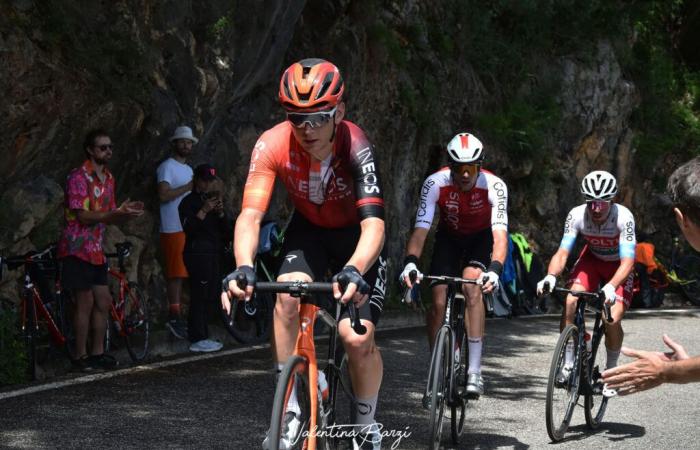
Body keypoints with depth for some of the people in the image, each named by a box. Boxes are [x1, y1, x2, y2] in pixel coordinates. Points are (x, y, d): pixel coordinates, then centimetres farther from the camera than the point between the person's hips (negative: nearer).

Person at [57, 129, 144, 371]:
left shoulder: (108, 178, 12)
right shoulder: (78, 177, -14)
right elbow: (82, 216, -20)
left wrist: (126, 212, -5)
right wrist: (117, 213, -26)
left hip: (96, 249, 8)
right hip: (78, 249, -8)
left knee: (103, 302, 8)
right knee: (85, 302, -5)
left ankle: (97, 353, 16)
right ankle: (80, 356, 4)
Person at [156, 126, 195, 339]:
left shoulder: (188, 169, 23)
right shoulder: (167, 167, -5)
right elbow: (163, 195, -18)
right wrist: (188, 187, -17)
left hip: (188, 227, 8)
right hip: (173, 228, -8)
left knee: (181, 273, 7)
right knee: (175, 273, -10)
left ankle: (177, 316, 10)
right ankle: (174, 316, -9)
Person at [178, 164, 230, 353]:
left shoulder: (213, 199, 20)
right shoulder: (189, 202, -2)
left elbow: (227, 230, 14)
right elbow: (188, 228, -16)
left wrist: (220, 212, -2)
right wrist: (204, 211, -19)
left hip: (214, 254, 8)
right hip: (197, 254, -8)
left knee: (210, 296, 7)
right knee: (200, 296, -12)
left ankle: (201, 337, 14)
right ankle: (197, 339, -12)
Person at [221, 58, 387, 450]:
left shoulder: (355, 147, -34)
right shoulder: (273, 145, -28)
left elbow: (373, 223, -43)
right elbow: (251, 215, -35)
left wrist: (354, 272, -62)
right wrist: (244, 268, -54)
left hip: (356, 237, -2)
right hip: (309, 230, 2)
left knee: (358, 339, -15)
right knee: (287, 297, -27)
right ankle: (290, 411, -13)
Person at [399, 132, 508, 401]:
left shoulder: (494, 186, -31)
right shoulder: (435, 183, -28)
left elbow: (500, 234, -40)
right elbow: (420, 229, -33)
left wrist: (495, 270, -57)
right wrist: (410, 263, -51)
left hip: (480, 238, -2)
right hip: (449, 236, 2)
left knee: (472, 286, -27)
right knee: (439, 302, -11)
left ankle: (475, 372, -25)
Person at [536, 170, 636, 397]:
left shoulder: (623, 217, -33)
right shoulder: (577, 215, -26)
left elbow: (627, 261, -38)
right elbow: (562, 252, -28)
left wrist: (611, 287, -56)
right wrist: (551, 276, -49)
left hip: (618, 266, -2)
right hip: (592, 259, 2)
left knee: (612, 320, -20)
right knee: (570, 302, -24)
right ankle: (568, 364, -10)